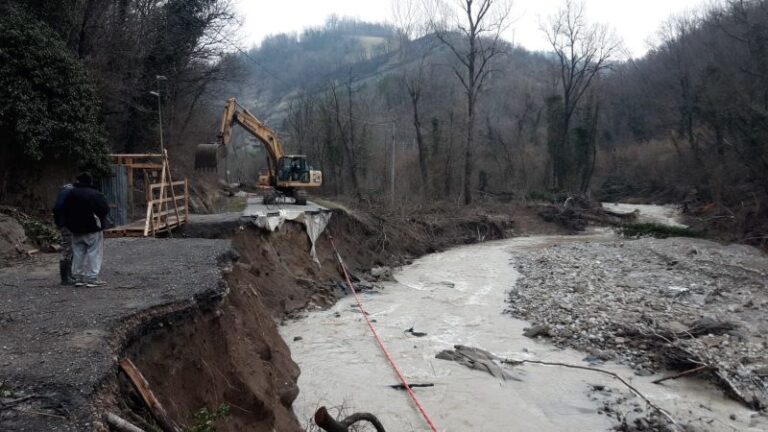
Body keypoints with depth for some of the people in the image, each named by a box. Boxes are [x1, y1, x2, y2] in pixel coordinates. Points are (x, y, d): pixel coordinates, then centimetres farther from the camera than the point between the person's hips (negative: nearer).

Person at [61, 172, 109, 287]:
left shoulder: (71, 194, 5)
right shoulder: (96, 194, -12)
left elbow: (65, 212, 8)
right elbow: (105, 209, -12)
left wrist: (70, 225, 17)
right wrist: (100, 222, 6)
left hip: (76, 230, 5)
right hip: (92, 230, -5)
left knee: (78, 253, 12)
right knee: (94, 253, -1)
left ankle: (79, 278, 16)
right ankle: (92, 278, -3)